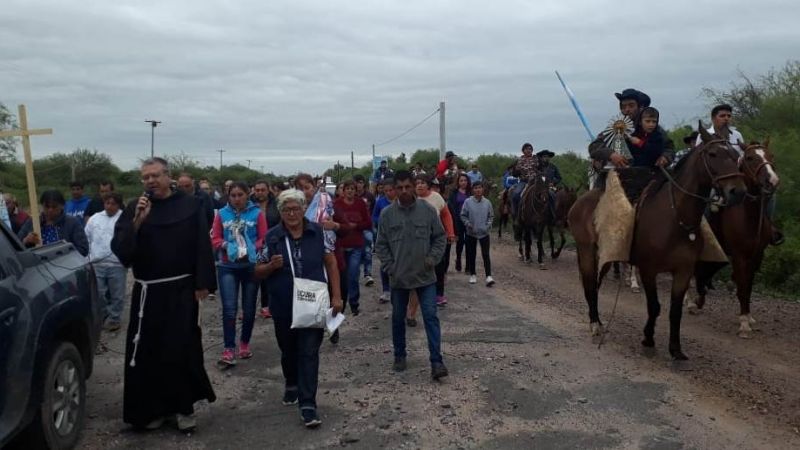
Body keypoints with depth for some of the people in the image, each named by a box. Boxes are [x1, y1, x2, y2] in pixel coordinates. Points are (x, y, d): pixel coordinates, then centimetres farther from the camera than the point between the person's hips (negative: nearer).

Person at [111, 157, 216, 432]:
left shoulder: (190, 206, -3)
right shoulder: (134, 209, 4)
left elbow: (202, 247, -4)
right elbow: (119, 249, -5)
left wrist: (202, 284, -9)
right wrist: (137, 222, -17)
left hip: (182, 290, -2)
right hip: (147, 291, 2)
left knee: (182, 348, 1)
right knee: (148, 350, 5)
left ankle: (184, 406, 15)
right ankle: (153, 407, 18)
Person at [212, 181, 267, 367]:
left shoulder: (257, 213, -2)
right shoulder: (222, 214, 2)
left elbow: (264, 239, -3)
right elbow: (215, 239, 4)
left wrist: (251, 249, -19)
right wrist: (225, 245, -15)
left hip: (251, 265, 0)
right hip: (227, 266, 0)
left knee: (249, 308, 10)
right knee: (229, 308, -9)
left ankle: (245, 343, 28)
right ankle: (229, 350, -6)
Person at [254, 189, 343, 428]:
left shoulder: (318, 232, -3)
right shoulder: (272, 237, -3)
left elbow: (331, 263, 2)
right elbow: (258, 271, 4)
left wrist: (336, 296, -3)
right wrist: (272, 266, -19)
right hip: (284, 307, 2)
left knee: (309, 353, -4)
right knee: (288, 350, 18)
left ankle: (308, 404, -1)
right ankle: (292, 385, 45)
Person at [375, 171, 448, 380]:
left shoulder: (427, 209, -5)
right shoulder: (387, 214, -4)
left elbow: (440, 237, 3)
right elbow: (381, 245, 2)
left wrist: (433, 258, -9)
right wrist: (390, 267, -7)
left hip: (425, 275, -1)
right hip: (398, 277, 1)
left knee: (431, 316, -5)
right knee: (398, 318, 13)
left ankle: (436, 361, -1)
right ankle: (399, 356, 31)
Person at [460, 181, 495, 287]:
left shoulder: (487, 202, -1)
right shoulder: (468, 202, -6)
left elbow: (491, 216, 9)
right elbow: (463, 215, 1)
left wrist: (488, 224, -6)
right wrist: (468, 224, -13)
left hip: (484, 233, 0)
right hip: (471, 233, 0)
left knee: (486, 254, -6)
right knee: (471, 254, 10)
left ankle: (489, 276, -7)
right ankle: (472, 275, 24)